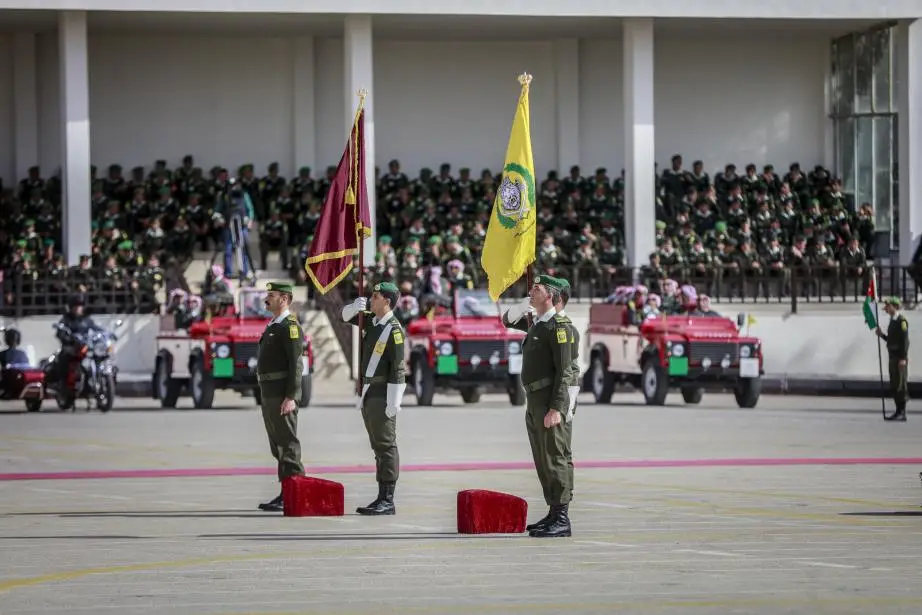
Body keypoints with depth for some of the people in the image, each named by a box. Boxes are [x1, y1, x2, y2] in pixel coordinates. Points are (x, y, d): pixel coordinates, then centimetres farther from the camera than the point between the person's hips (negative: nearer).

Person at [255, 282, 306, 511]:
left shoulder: (290, 326, -11)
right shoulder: (273, 326, 20)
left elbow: (296, 364, -18)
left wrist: (291, 397, -24)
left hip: (283, 394, -10)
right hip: (269, 393, 10)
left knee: (288, 444, -10)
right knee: (278, 446, 11)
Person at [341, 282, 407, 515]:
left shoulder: (393, 330, -14)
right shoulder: (372, 321, 12)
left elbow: (398, 368, -18)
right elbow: (347, 316, 26)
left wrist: (393, 402, -22)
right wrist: (356, 306, 1)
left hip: (383, 394, -9)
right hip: (368, 393, 9)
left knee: (386, 446, -9)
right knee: (378, 447, 10)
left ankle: (387, 501, -10)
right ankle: (382, 499, 12)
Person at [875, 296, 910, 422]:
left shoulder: (901, 320, -12)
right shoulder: (892, 320, 16)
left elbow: (905, 340, -18)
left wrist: (903, 358, -22)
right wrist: (882, 335, 7)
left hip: (900, 357, -10)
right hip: (893, 356, 10)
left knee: (900, 385, -7)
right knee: (894, 386, 10)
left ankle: (902, 413, -5)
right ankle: (898, 412, 15)